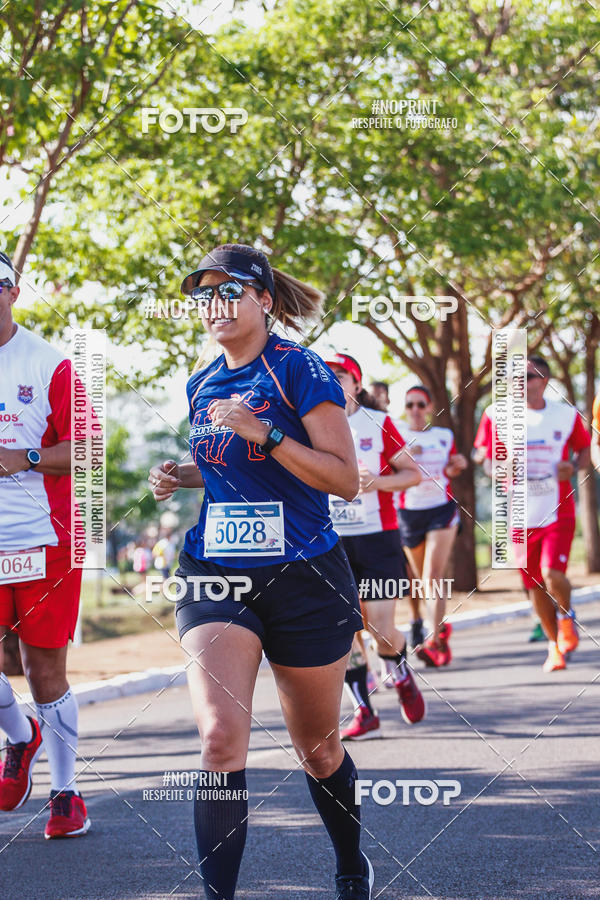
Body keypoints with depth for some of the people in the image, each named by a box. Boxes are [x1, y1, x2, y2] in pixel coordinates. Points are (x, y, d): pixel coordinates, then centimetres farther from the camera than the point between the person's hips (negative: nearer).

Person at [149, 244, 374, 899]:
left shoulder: (299, 370, -8)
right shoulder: (202, 386, 11)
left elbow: (345, 479, -13)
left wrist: (264, 432, -22)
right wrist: (179, 476, 6)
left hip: (303, 579, -3)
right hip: (215, 577, 3)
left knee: (316, 747, 11)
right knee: (220, 733, -20)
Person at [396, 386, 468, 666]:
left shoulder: (444, 436, 7)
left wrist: (456, 467, -4)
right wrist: (405, 455, -20)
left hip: (442, 509, -1)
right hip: (409, 513, 1)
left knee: (433, 576, -15)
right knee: (421, 577, 11)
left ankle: (435, 642, -20)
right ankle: (441, 626, 34)